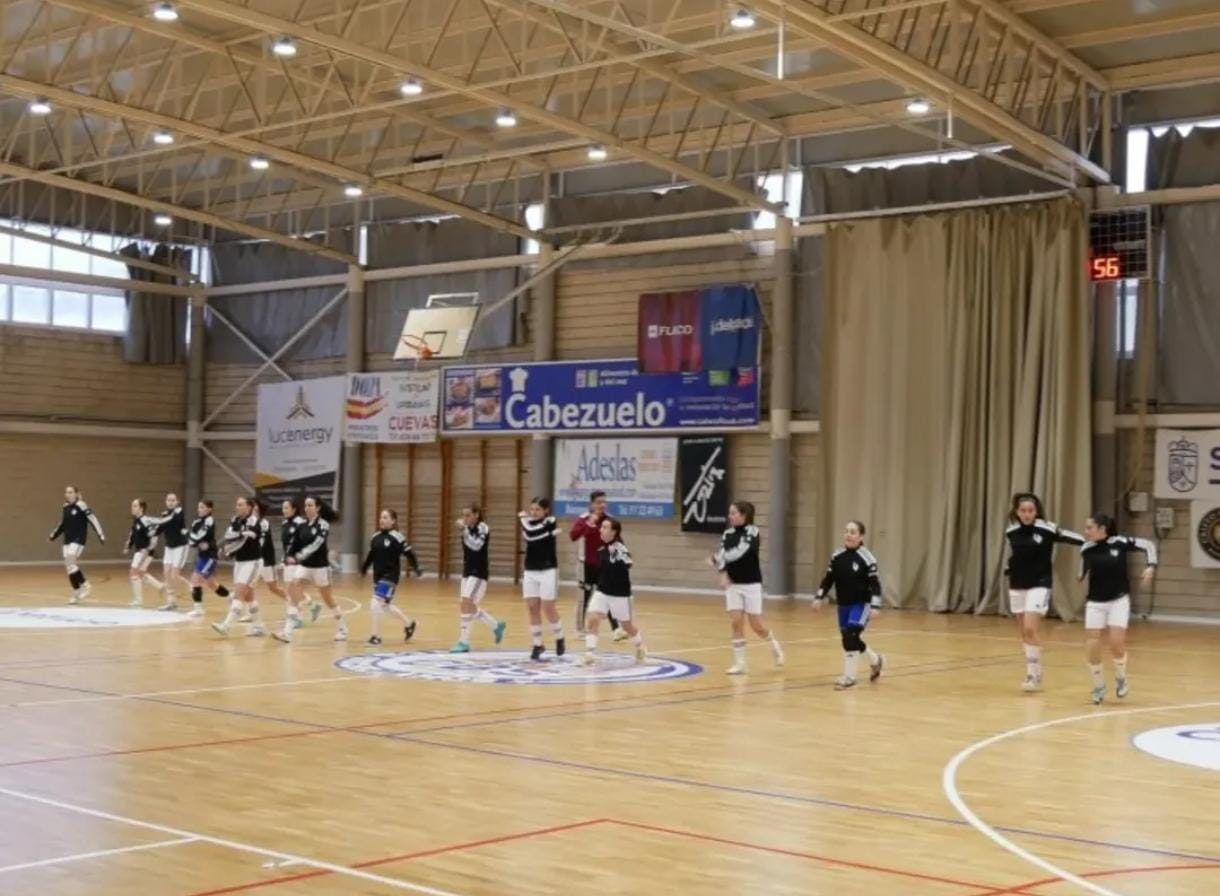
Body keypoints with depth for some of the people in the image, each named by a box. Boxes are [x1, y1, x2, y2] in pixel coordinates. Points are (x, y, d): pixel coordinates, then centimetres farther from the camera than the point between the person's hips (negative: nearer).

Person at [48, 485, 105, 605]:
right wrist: (54, 535, 18)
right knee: (68, 566, 5)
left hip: (78, 539, -7)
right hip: (67, 540, 7)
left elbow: (93, 519, -14)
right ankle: (77, 593, 13)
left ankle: (84, 586, -2)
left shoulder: (81, 506, -12)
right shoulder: (65, 508, 10)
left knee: (70, 564, -18)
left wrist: (101, 535, -18)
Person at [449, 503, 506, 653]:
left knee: (466, 604, -16)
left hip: (479, 573, -9)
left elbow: (476, 546, -27)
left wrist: (464, 529, -33)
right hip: (467, 572, 9)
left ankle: (464, 642, -13)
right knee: (470, 607, 11)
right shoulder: (469, 529, 10)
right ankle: (496, 626, 30)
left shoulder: (482, 528, -12)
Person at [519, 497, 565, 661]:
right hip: (530, 571, 5)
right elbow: (528, 539, 10)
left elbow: (530, 533, -21)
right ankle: (537, 644, 10)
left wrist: (524, 518, -10)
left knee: (548, 608, -4)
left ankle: (559, 640, 17)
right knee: (532, 609, 2)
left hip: (548, 571, -5)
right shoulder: (529, 524, 6)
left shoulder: (550, 522, -11)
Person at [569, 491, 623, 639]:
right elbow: (572, 535, -28)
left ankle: (615, 629, 2)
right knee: (585, 597, 3)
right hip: (587, 565, -4)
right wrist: (588, 524, -38)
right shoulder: (583, 519, -11)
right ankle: (580, 629, 13)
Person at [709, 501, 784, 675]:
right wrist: (723, 574, -21)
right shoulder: (728, 533, 4)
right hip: (733, 584, 5)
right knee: (735, 623, -3)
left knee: (757, 625, -1)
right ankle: (739, 663, 4)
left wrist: (717, 558, -24)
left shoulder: (752, 532, -13)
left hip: (751, 584, -4)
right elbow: (722, 555, -5)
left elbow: (739, 552, -26)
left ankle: (775, 647, 28)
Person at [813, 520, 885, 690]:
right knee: (850, 639, 12)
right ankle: (875, 660, 39)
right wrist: (819, 597, 0)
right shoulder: (837, 556, 1)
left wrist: (875, 606, -22)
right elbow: (828, 579, 9)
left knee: (850, 636, -17)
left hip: (862, 604, -6)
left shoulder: (866, 558, -14)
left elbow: (875, 583, -14)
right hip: (844, 605, 6)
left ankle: (849, 677, -6)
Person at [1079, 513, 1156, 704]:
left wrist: (1150, 566, -11)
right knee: (1092, 646, -6)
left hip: (1119, 600, -2)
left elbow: (1148, 545, -1)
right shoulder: (1086, 550, -5)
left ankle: (1121, 678, 16)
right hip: (1095, 602, 2)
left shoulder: (1120, 543, -12)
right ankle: (1099, 687, 15)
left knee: (1117, 642, -14)